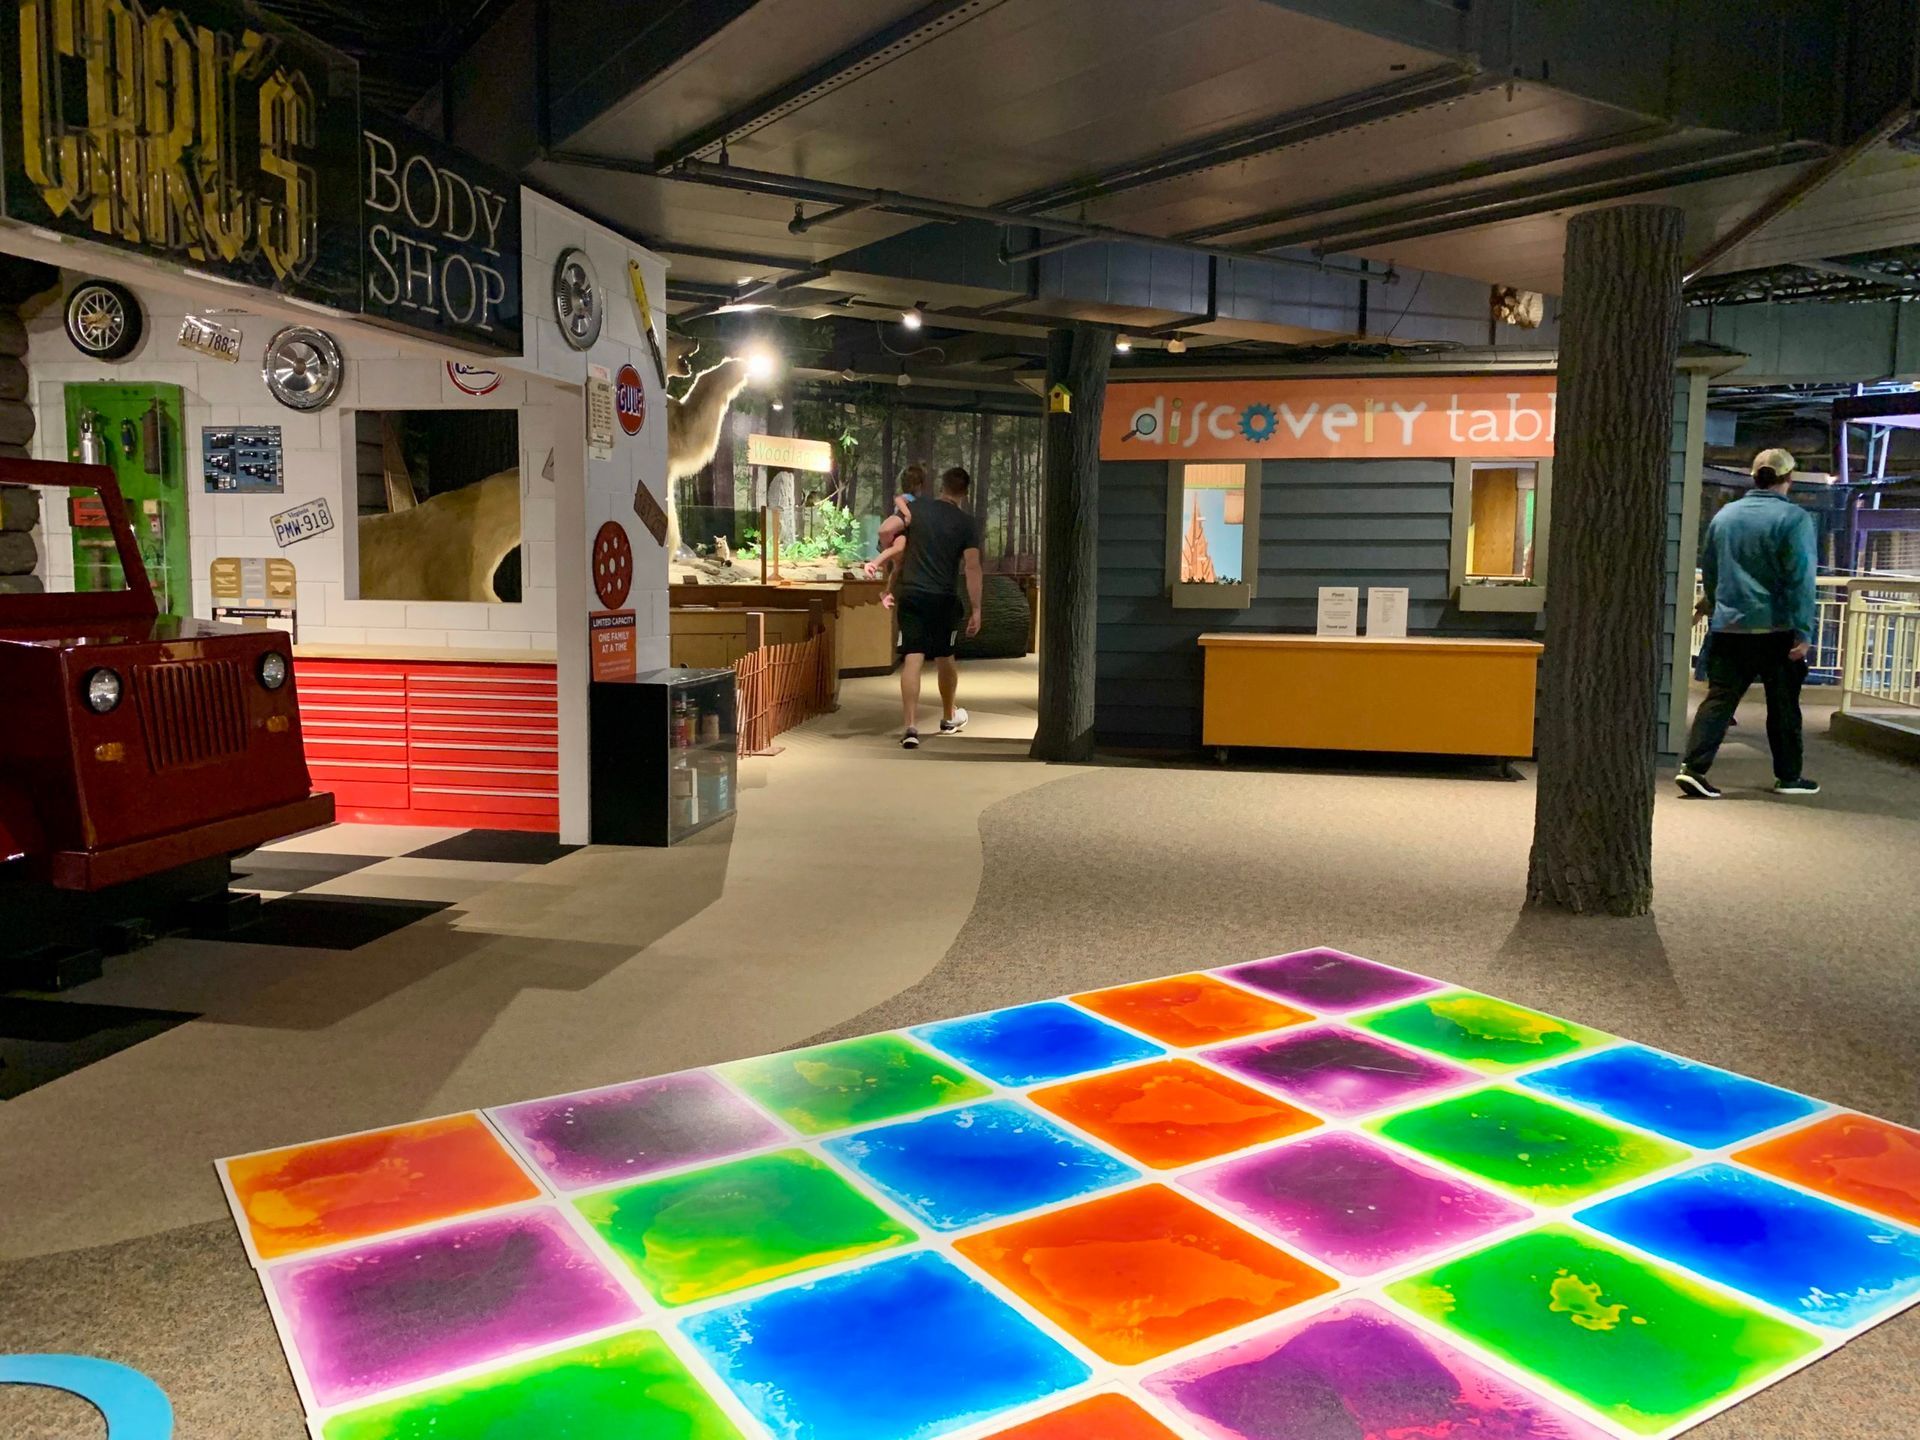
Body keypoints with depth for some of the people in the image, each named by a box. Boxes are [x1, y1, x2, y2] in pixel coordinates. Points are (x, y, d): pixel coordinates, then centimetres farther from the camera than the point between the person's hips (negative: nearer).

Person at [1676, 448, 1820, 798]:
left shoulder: (1724, 515, 8)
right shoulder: (1795, 519, -9)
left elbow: (1708, 572, 18)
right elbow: (1801, 580, -13)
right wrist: (1803, 632, -12)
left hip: (1728, 627, 4)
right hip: (1776, 628, -4)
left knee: (1719, 699, 2)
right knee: (1783, 705, 8)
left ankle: (1694, 767, -10)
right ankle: (1788, 776, 18)